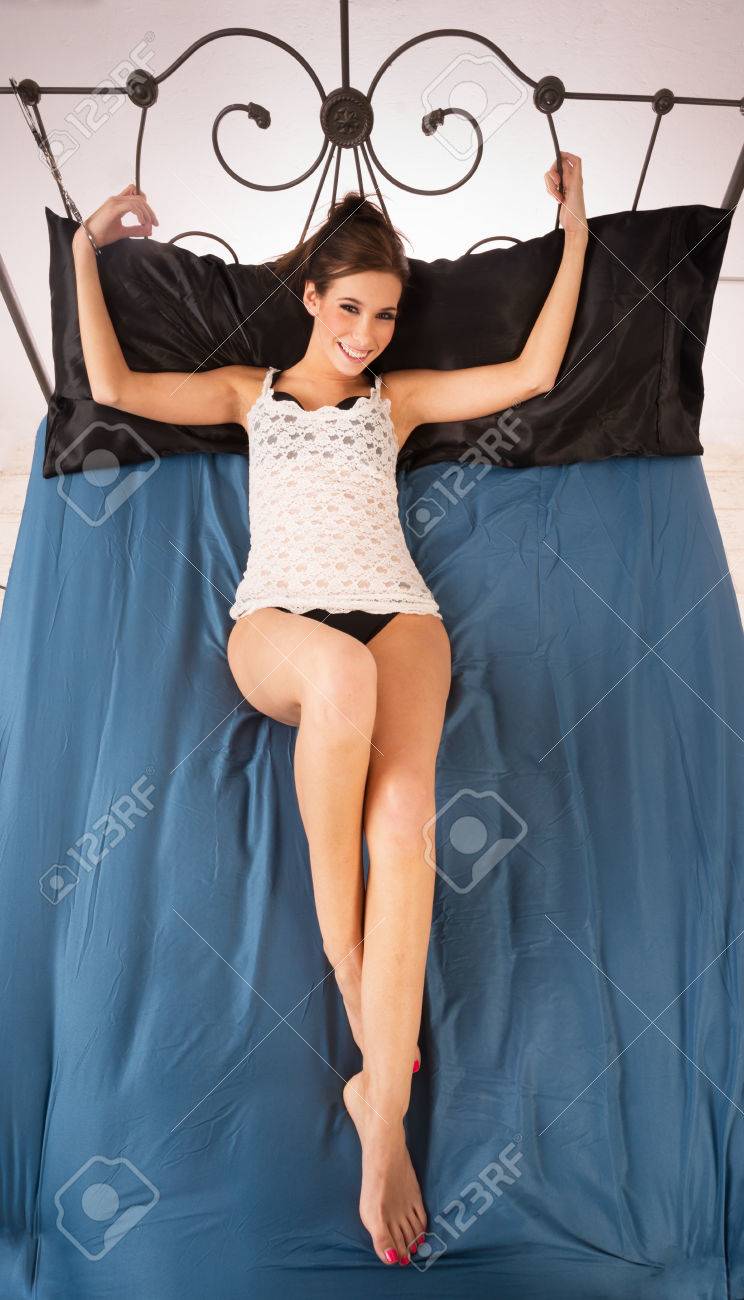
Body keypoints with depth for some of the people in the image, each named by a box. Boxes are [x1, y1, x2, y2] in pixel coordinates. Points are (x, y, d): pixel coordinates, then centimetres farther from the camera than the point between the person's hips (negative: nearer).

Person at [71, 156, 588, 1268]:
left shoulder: (400, 396, 27)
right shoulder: (251, 389, 26)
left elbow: (534, 372, 18)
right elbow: (113, 386, 14)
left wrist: (574, 233, 22)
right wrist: (88, 249, 21)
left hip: (395, 612, 1)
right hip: (278, 621, -1)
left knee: (404, 804, -31)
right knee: (341, 670, -41)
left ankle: (383, 1105, -28)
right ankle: (344, 951, -24)